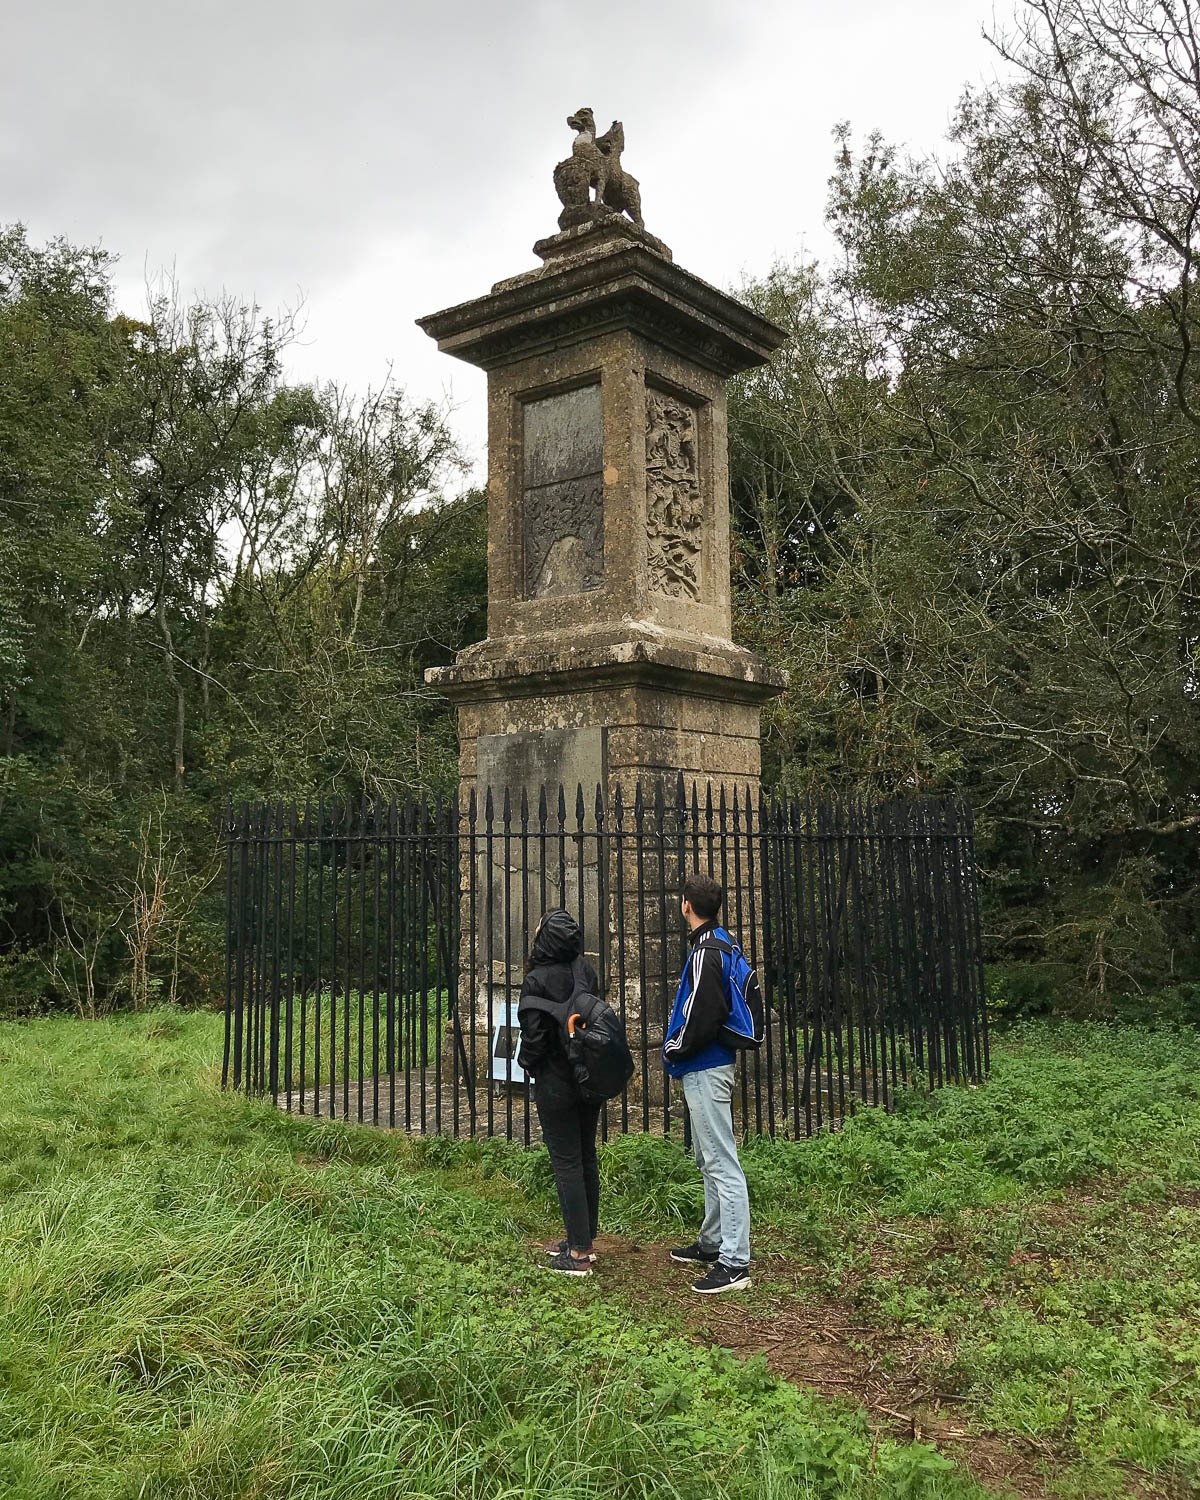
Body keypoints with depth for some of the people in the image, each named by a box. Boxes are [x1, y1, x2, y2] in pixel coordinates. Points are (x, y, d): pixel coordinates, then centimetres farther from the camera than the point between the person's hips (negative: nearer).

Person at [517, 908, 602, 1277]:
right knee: (587, 1159, 15)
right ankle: (585, 1240, 26)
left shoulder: (537, 980, -18)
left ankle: (579, 1254, 5)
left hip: (555, 1083, -6)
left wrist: (527, 1063, 4)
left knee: (567, 1163, 0)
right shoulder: (587, 972, 0)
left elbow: (533, 1035, -15)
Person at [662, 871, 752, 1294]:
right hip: (708, 1066, 11)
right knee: (710, 1161, 20)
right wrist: (677, 1048, 13)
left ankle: (734, 1263, -3)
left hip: (705, 1070, -11)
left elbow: (701, 1018, -25)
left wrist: (673, 1051, -9)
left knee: (722, 1164, -7)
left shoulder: (705, 952, -19)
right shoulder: (720, 943, 11)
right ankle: (712, 1242, 32)